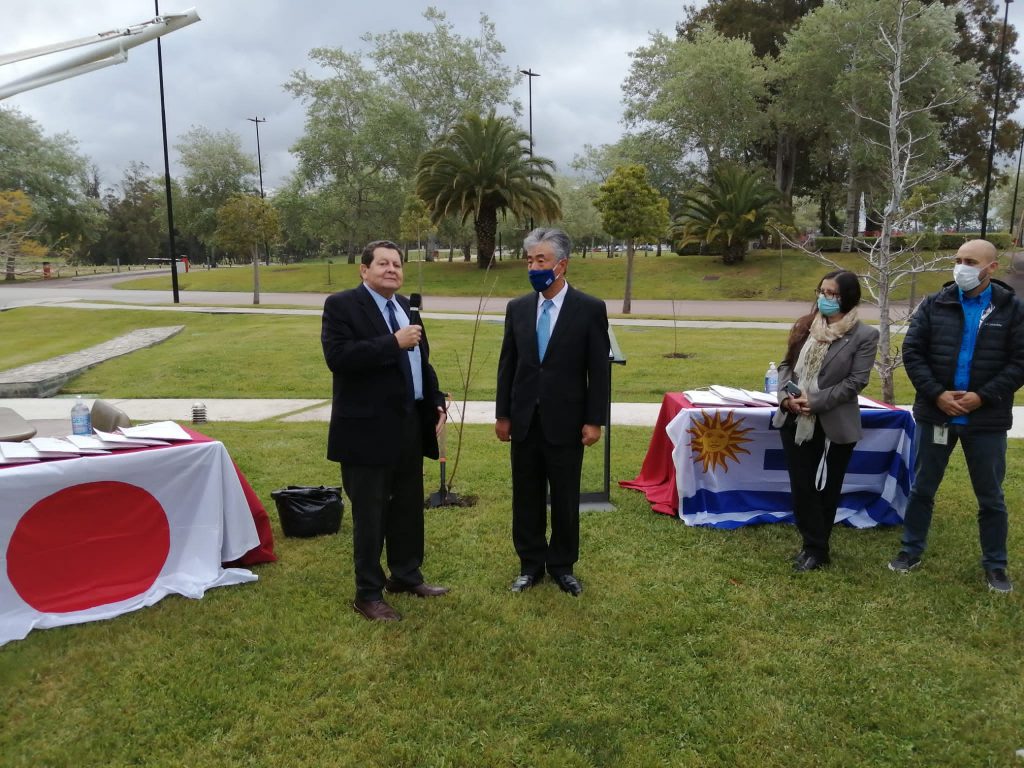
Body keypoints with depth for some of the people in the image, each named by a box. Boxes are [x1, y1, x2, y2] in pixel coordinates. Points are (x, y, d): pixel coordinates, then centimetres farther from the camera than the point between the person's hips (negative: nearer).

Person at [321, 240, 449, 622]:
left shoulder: (406, 307, 13)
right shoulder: (341, 305, -8)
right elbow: (337, 356, -23)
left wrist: (436, 403, 9)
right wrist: (393, 343, -24)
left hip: (410, 425, 7)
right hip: (368, 429, -7)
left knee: (408, 507, 17)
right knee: (370, 514, 3)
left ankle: (406, 575, 34)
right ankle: (368, 594, 17)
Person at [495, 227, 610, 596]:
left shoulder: (590, 309, -6)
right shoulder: (517, 308, 4)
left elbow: (599, 370, -5)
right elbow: (507, 364, 8)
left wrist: (595, 420, -8)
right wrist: (502, 414, 6)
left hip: (565, 422, -3)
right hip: (524, 421, 3)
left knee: (565, 499, 9)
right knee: (526, 497, 11)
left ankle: (562, 566, 25)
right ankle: (531, 564, 26)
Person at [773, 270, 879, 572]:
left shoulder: (864, 335, -6)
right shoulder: (805, 326, 9)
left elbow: (856, 381, -12)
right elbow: (787, 364, 9)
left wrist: (815, 402, -18)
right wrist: (785, 397, -9)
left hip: (834, 425, -4)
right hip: (795, 420, 4)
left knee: (825, 488, 9)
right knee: (800, 486, 7)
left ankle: (817, 549, 25)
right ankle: (813, 545, 22)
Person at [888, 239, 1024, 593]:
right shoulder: (934, 305, 0)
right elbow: (912, 352, -3)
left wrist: (983, 397, -16)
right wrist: (937, 394, -14)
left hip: (987, 419, -1)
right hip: (935, 414, 1)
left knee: (991, 497, 11)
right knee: (922, 488, 12)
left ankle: (995, 564, 27)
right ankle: (911, 551, 27)